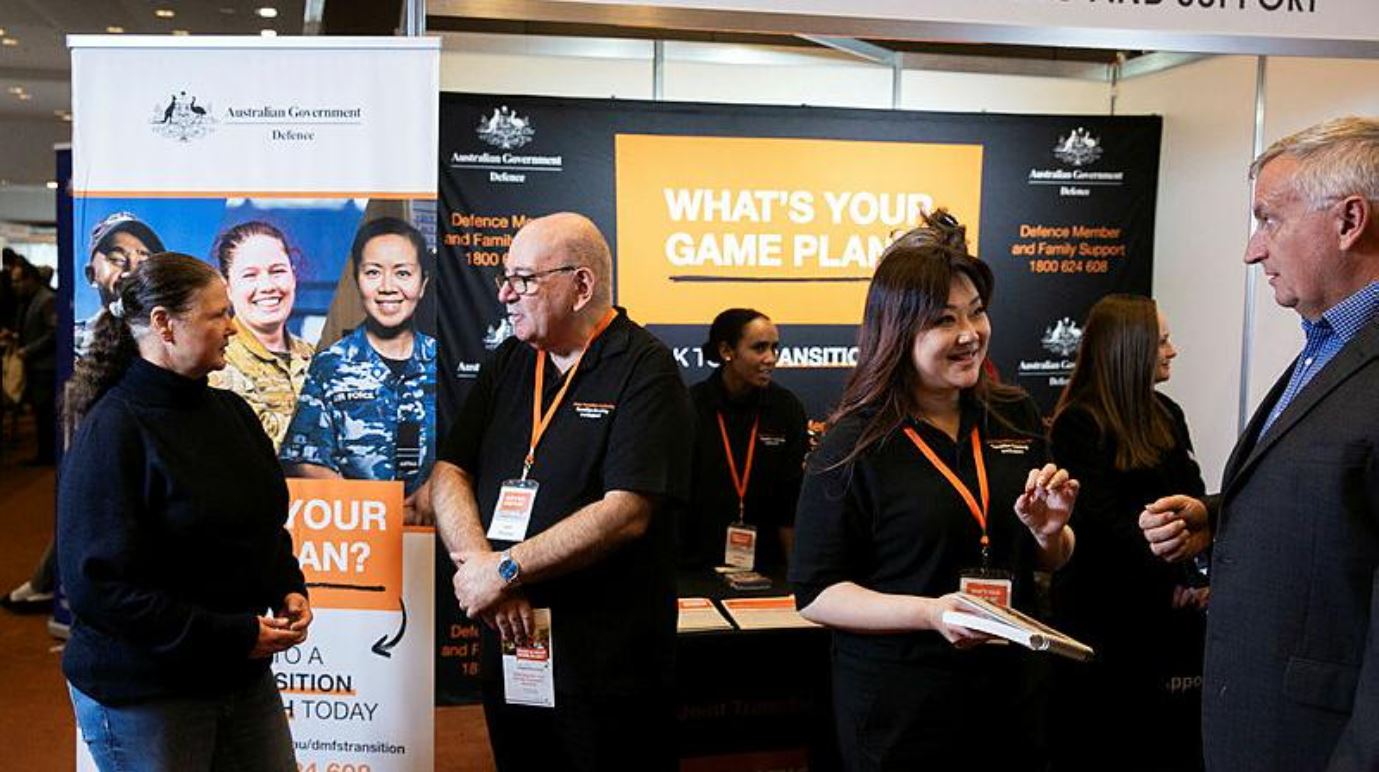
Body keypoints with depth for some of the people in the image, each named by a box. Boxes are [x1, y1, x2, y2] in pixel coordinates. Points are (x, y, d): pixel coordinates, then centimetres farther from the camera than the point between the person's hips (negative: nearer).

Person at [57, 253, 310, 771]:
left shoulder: (230, 412, 6)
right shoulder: (112, 431, -15)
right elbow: (99, 586, -19)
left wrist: (289, 590, -2)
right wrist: (234, 636, -21)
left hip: (245, 676, 7)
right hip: (138, 692, -6)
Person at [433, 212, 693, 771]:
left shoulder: (644, 369, -11)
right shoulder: (507, 364, 10)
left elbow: (626, 513, -20)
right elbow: (450, 476, 4)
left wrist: (504, 570, -17)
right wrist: (478, 566, -14)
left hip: (607, 663, -6)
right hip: (505, 645, 6)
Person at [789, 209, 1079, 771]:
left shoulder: (1015, 418, 2)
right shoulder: (851, 448, -13)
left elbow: (1050, 562, 13)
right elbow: (815, 594, -13)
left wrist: (1050, 532, -9)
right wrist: (930, 613, -25)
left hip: (1009, 695, 5)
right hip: (899, 713, -5)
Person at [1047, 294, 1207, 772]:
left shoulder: (1166, 415, 9)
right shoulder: (1078, 424, -11)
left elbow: (1194, 501, 5)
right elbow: (1103, 520, -15)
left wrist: (1197, 579, -10)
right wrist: (1170, 581, -17)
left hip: (1170, 607, 6)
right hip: (1104, 607, -6)